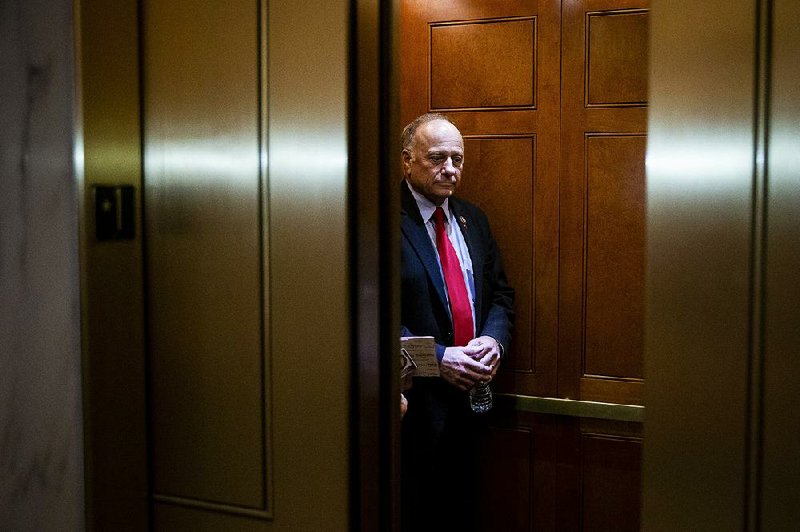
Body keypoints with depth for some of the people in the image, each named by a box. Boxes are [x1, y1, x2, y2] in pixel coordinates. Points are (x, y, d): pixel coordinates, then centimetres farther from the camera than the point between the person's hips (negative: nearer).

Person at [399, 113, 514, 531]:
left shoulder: (472, 220, 12)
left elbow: (500, 293, 15)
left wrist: (494, 340, -4)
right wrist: (436, 358, -21)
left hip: (470, 394, 7)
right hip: (415, 400, -6)